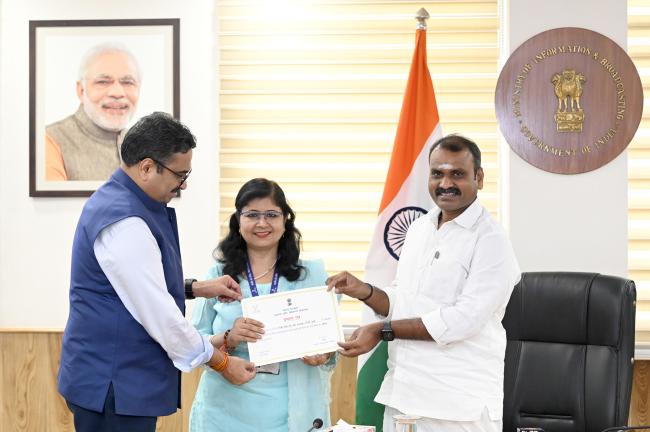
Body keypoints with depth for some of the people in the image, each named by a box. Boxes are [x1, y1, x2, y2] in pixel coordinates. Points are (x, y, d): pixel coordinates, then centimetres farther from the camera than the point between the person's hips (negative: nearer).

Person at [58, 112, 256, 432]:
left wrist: (196, 288, 13)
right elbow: (157, 313, -22)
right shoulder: (124, 222, -22)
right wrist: (222, 363, -11)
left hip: (121, 381, 10)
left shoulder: (116, 200, 11)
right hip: (113, 386, -10)